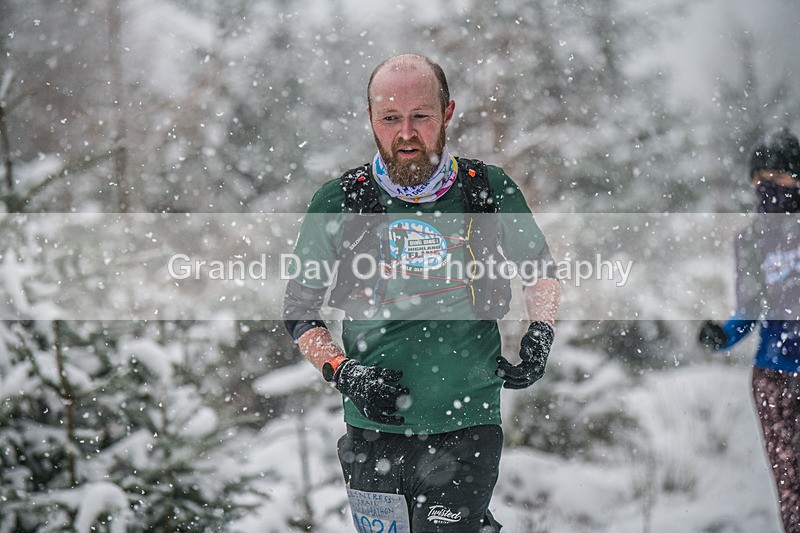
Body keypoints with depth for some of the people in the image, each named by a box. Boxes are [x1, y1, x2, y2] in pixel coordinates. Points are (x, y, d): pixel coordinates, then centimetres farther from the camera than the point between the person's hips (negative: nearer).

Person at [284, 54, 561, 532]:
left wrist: (541, 335, 2)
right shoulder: (339, 204, 0)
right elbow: (299, 309, 9)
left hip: (468, 430, -1)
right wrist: (341, 371, -6)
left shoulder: (491, 191, 1)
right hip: (374, 434, 2)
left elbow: (542, 270, 18)